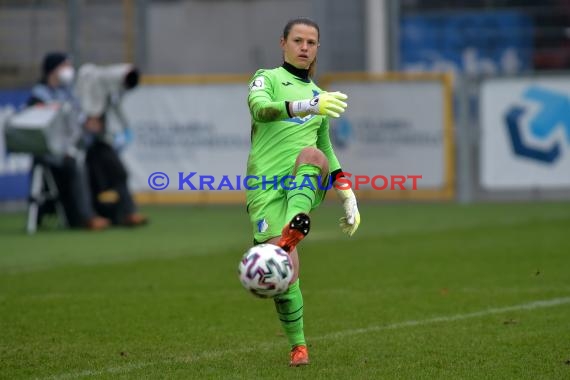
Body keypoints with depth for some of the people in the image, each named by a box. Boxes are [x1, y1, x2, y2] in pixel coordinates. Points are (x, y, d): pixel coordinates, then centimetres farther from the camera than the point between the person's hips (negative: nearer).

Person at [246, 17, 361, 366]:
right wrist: (305, 106, -33)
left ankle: (294, 227, -56)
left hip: (307, 182, 3)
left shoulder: (318, 96, 25)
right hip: (266, 184, -3)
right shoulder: (266, 79, 9)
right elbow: (259, 108, -16)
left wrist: (349, 197, 22)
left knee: (314, 154, -34)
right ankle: (298, 346, 0)